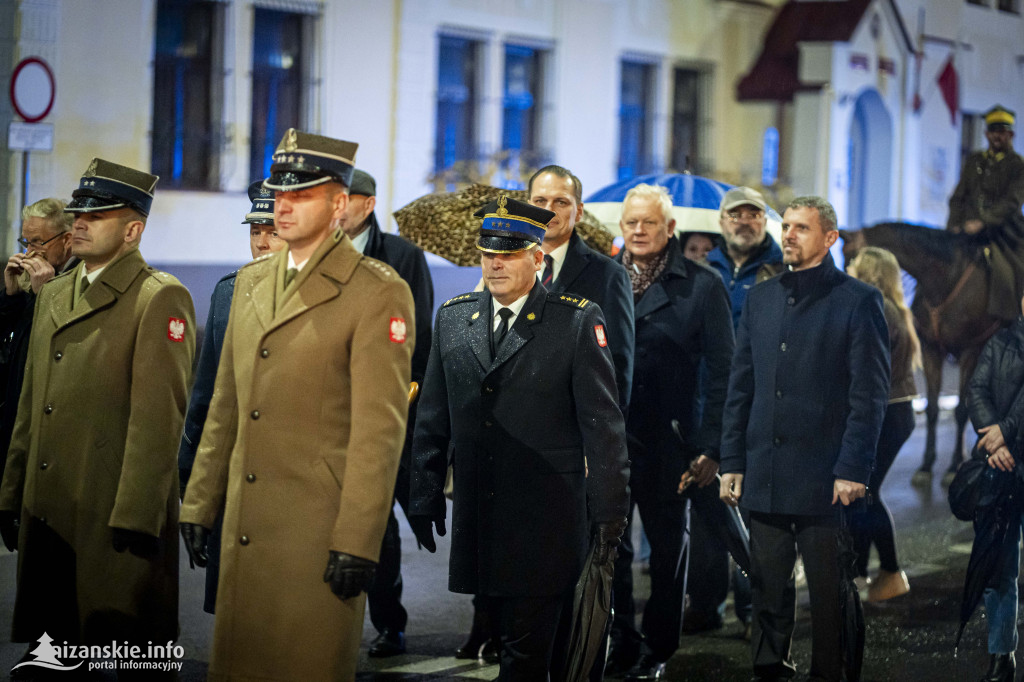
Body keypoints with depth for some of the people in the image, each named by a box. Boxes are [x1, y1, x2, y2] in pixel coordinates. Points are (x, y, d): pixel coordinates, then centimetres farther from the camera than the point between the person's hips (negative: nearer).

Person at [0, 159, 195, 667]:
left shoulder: (161, 300, -9)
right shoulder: (53, 294, 16)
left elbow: (159, 416, -15)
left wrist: (135, 520, -20)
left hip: (113, 520, -7)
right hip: (45, 512, 8)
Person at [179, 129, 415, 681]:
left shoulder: (377, 293, -8)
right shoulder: (251, 282, 14)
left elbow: (380, 429, -13)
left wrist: (357, 543, -17)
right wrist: (199, 505, 15)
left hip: (319, 527, -7)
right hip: (245, 527, 7)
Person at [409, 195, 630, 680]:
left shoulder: (579, 321, -3)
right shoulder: (452, 319, 10)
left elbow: (602, 423, -4)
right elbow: (433, 419, 15)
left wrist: (609, 511, -7)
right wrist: (425, 495, 13)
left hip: (547, 522, -5)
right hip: (479, 520, 5)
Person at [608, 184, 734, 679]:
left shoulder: (701, 286, -2)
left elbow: (721, 372, -3)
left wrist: (710, 446, -9)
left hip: (669, 442, -2)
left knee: (667, 547, 8)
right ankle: (618, 642, 19)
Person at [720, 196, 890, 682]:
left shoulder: (857, 301, -2)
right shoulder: (760, 299, 14)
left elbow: (869, 394, -6)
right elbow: (740, 387, 16)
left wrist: (852, 470, -12)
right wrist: (732, 462, 9)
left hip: (826, 478, -5)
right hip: (765, 477, 5)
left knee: (829, 595, 1)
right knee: (767, 591, 8)